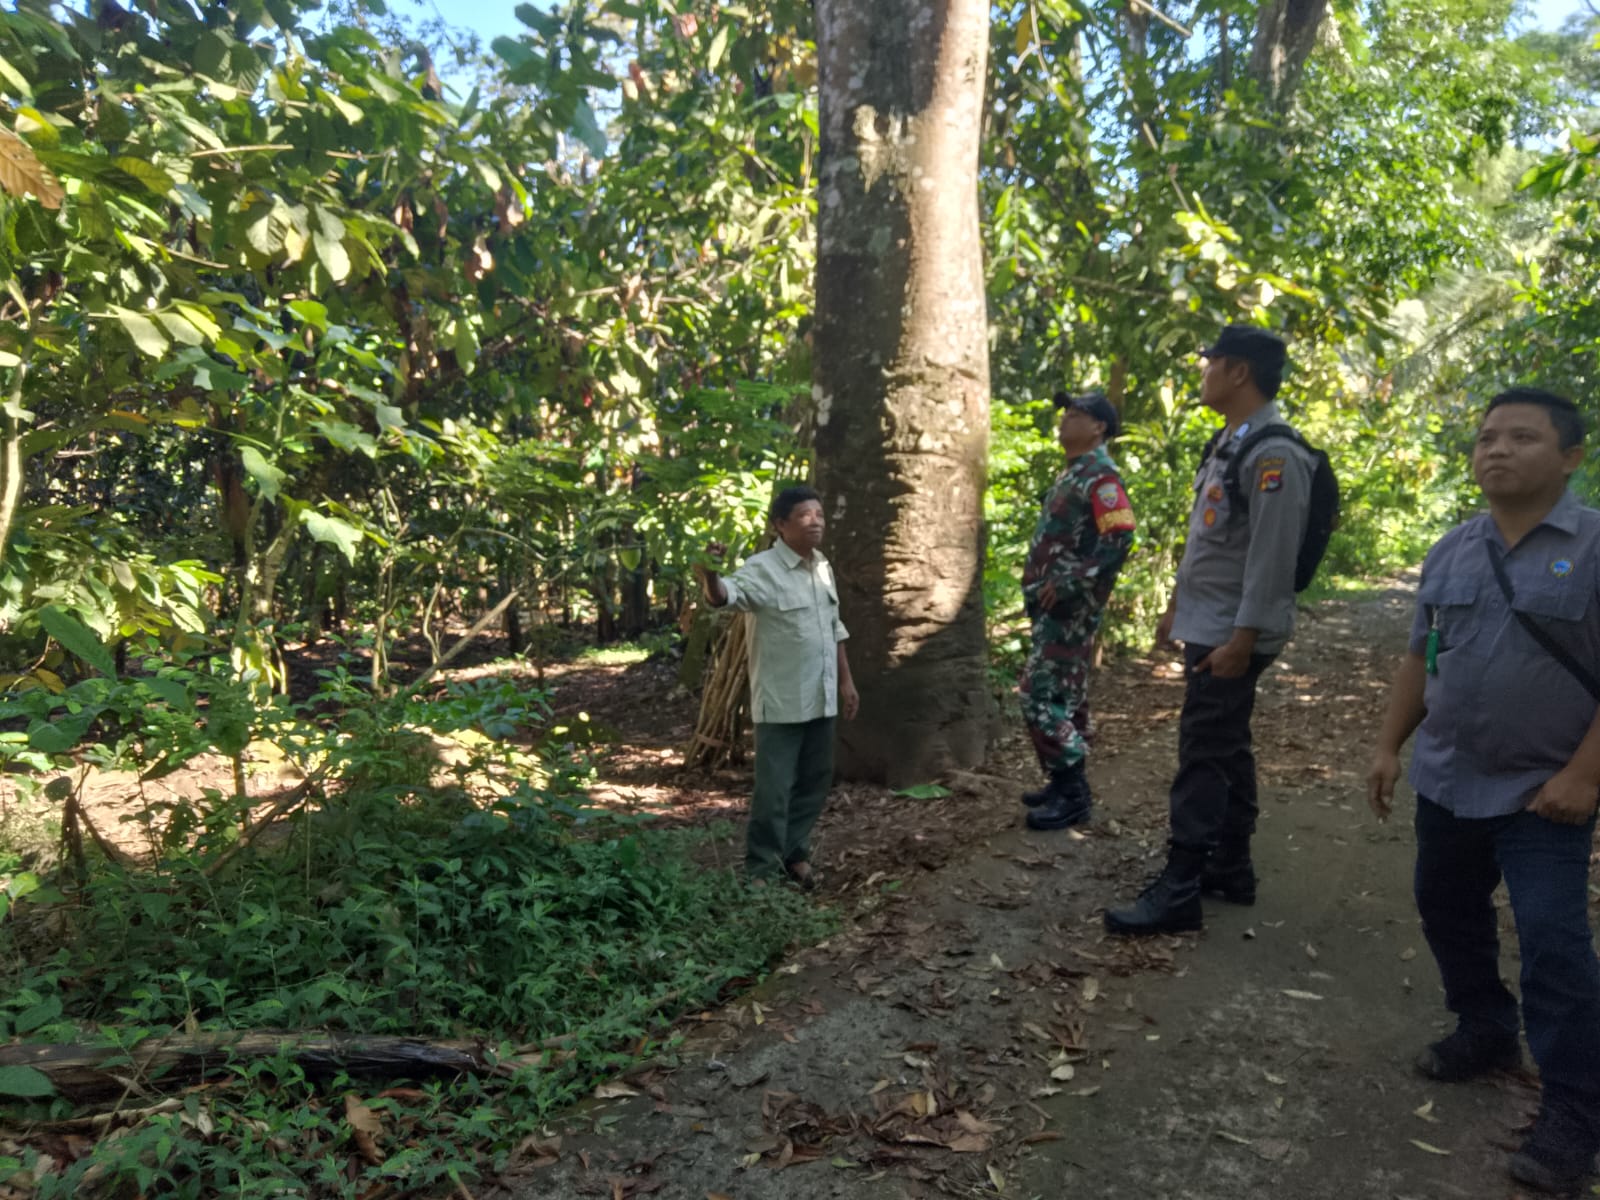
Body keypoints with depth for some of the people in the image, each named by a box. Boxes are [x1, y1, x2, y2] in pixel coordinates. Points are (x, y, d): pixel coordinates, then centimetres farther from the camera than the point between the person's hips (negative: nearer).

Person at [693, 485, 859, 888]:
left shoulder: (823, 568, 9)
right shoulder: (762, 569, -15)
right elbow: (726, 595, -35)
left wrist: (846, 680, 16)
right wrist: (709, 575, -57)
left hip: (821, 698, 7)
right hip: (781, 702, -7)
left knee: (815, 780, 17)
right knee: (774, 789, -1)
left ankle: (793, 853, 33)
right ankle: (762, 870, 12)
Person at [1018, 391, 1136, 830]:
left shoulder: (1100, 476, -14)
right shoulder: (1071, 473, 17)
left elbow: (1120, 538, -25)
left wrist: (1069, 584, -24)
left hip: (1069, 607, -10)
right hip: (1055, 606, 10)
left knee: (1043, 696, -12)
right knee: (1063, 695, 14)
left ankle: (1072, 794, -4)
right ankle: (1067, 783, 23)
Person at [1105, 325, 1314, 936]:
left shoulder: (1274, 453, -18)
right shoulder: (1227, 442, 13)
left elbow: (1271, 557, -23)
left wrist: (1242, 640, -24)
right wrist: (1178, 606, 21)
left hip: (1231, 634, -10)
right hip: (1206, 626, 10)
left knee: (1203, 758, -7)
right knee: (1227, 749, 16)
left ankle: (1178, 892, 0)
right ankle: (1230, 868, 28)